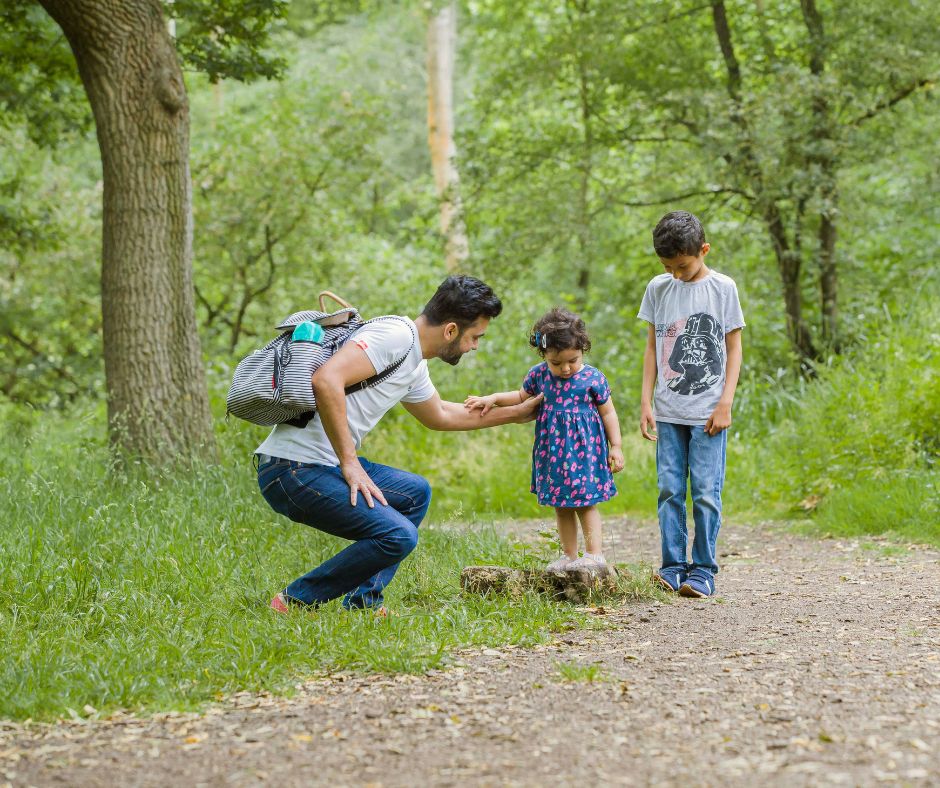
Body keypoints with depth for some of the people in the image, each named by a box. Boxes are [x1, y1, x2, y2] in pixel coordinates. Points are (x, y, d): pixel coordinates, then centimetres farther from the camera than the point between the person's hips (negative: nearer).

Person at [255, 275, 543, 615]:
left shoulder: (414, 367, 15)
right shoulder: (395, 336, -16)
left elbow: (439, 415, 37)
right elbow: (325, 380, -30)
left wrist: (516, 413, 40)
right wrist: (350, 464, -24)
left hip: (327, 465, 11)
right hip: (293, 470, -11)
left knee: (415, 493, 24)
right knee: (398, 536, -19)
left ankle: (363, 600, 17)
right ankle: (295, 603, -5)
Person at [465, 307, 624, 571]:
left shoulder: (593, 378, -11)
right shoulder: (539, 374, -2)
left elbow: (608, 412, -2)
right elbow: (521, 396, 15)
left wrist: (616, 446, -3)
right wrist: (492, 399, 1)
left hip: (584, 448, -5)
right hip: (553, 449, 5)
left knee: (585, 503, -3)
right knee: (561, 506, 13)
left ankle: (594, 554, 2)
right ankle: (569, 555, 22)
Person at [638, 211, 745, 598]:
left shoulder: (722, 288, -1)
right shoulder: (658, 288, 7)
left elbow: (734, 347, 1)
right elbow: (652, 347, 12)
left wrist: (725, 403, -6)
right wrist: (646, 401, 6)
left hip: (707, 412, -3)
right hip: (668, 412, 3)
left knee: (706, 492, -4)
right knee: (669, 489, 1)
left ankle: (703, 571, 1)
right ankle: (672, 567, 4)